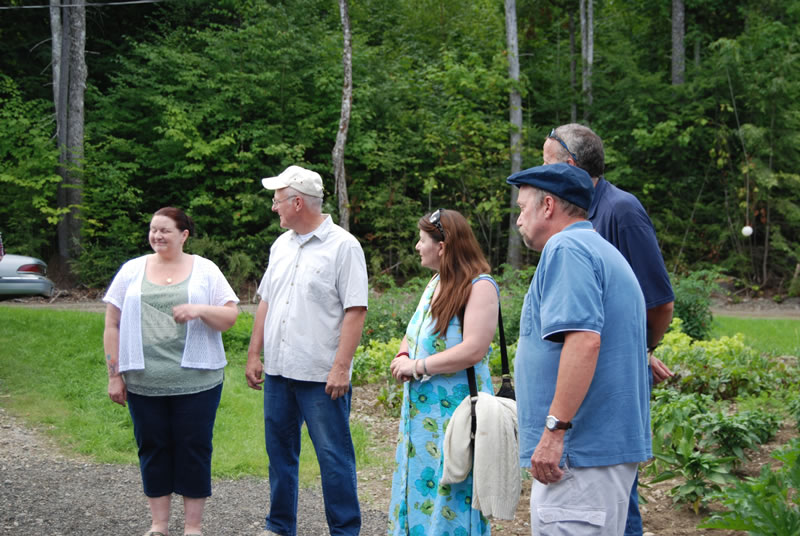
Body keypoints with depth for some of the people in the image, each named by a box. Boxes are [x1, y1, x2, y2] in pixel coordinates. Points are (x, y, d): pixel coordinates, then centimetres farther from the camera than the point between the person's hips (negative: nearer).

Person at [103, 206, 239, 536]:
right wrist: (114, 375, 2)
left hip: (195, 381, -1)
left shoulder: (205, 270, 5)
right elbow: (113, 326, 7)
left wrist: (200, 310, -18)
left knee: (194, 449, 2)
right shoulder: (132, 270, 8)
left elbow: (230, 317, 1)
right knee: (152, 448, 8)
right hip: (143, 382, 2)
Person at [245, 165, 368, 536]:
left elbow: (355, 311, -14)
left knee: (333, 455, -2)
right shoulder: (281, 245, 13)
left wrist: (341, 367, -19)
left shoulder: (343, 246, -9)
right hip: (278, 369, 7)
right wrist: (254, 355, 12)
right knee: (280, 450, 15)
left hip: (322, 376, -7)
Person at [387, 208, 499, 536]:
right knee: (418, 485, 12)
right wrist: (402, 357, 0)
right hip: (421, 407, 9)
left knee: (450, 493, -5)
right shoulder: (435, 283, 14)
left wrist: (417, 366, -16)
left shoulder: (480, 286, -14)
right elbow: (413, 335, 23)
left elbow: (473, 350, -23)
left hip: (455, 410, -9)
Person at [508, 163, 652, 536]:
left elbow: (584, 340, -25)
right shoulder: (602, 251, 21)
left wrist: (554, 430, -24)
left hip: (581, 450, -11)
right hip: (616, 446, 11)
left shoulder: (566, 248, -11)